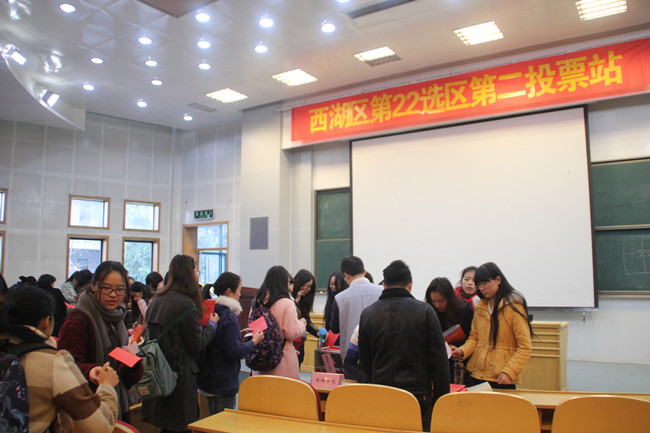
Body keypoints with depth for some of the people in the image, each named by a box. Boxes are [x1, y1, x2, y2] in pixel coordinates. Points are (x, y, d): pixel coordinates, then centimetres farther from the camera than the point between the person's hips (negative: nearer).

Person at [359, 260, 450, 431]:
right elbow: (439, 360, -5)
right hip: (418, 393, -2)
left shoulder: (367, 314, 1)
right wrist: (441, 397, 2)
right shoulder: (425, 311, -6)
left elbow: (365, 360, 9)